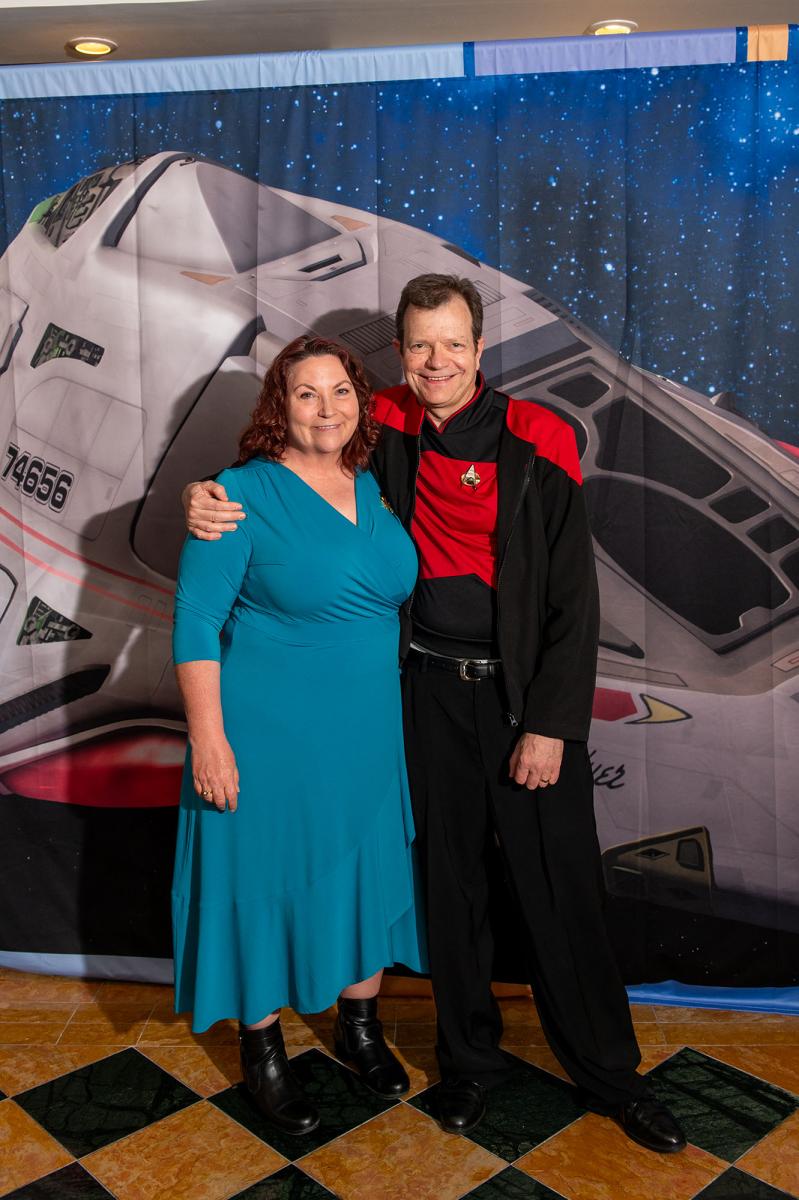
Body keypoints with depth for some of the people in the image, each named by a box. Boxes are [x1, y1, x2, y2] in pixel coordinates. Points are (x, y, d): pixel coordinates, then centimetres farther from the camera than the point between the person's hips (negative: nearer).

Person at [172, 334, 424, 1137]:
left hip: (368, 734, 6)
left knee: (369, 874, 16)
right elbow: (196, 622, -13)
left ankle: (358, 1025, 41)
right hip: (267, 738, -5)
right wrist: (208, 737, -17)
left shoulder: (376, 490, 4)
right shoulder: (244, 494, -13)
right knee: (267, 881, 9)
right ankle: (262, 1048, 33)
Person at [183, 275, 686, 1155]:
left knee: (561, 889, 6)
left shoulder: (536, 442, -8)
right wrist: (210, 498, -7)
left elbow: (574, 599, -8)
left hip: (525, 693, -2)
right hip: (430, 688, 3)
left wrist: (551, 725, -10)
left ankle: (608, 1073, 26)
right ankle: (470, 1058, 34)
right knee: (450, 881, 13)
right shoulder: (389, 429, 1)